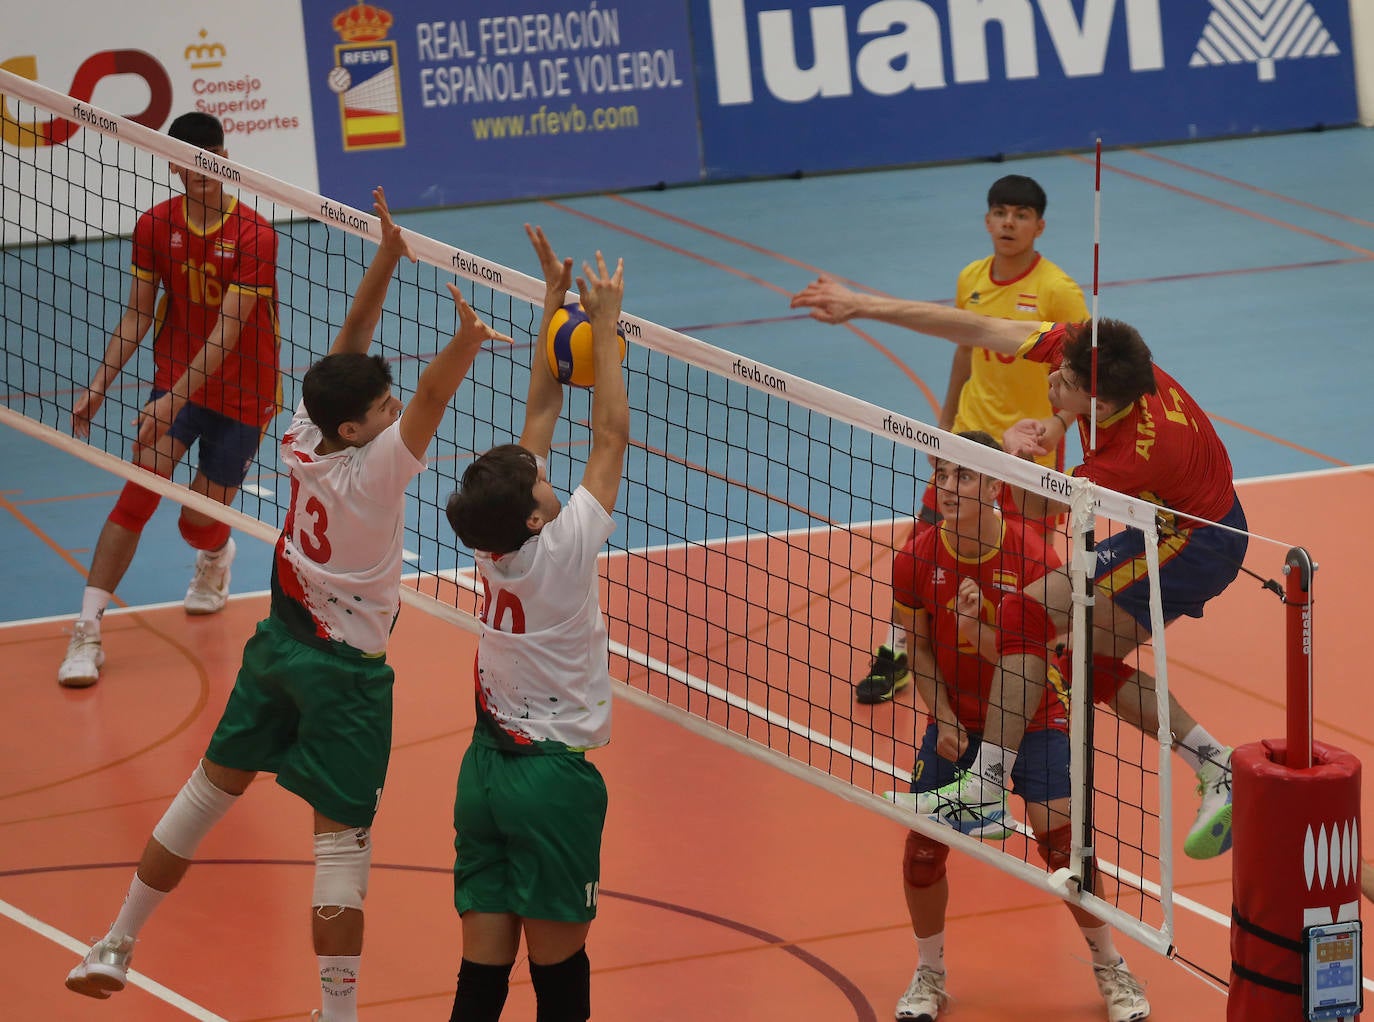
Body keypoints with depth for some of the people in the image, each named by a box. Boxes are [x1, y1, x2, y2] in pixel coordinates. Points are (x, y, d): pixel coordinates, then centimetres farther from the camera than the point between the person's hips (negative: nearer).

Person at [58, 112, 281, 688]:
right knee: (141, 487, -19)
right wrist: (98, 387, -3)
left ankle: (215, 558, 42)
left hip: (241, 394, -2)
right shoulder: (154, 227, -5)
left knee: (200, 522, 0)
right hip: (174, 382, 2)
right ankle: (88, 630, -20)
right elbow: (137, 315, 4)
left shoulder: (254, 237, -19)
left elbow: (226, 333, -24)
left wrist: (174, 400, -31)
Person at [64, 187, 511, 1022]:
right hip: (345, 669, -8)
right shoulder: (372, 473, -24)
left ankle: (116, 949, 28)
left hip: (279, 640, 8)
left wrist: (387, 258, -7)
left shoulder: (304, 440, -7)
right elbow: (430, 400, -41)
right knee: (343, 836, -3)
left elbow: (349, 344, -1)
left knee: (213, 789, 18)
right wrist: (461, 350, -59)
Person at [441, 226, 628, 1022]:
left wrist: (555, 307, 11)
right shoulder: (563, 547, -16)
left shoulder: (496, 539, -1)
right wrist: (604, 327, -7)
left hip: (487, 767, 6)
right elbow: (612, 435, -12)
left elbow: (543, 410, 8)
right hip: (554, 775, -6)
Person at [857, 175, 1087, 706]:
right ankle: (893, 658, 13)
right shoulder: (970, 281, 3)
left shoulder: (1058, 291, -15)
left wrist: (1059, 422, -32)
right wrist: (945, 421, 21)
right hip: (970, 438, 5)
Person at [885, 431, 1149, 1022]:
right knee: (923, 844, -5)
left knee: (1061, 840, -10)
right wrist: (944, 721, -11)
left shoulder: (1034, 561, -22)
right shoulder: (917, 559, -12)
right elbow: (919, 648, -1)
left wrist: (977, 632, -37)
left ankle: (1110, 968, 12)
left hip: (1031, 717, -3)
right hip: (954, 719, 3)